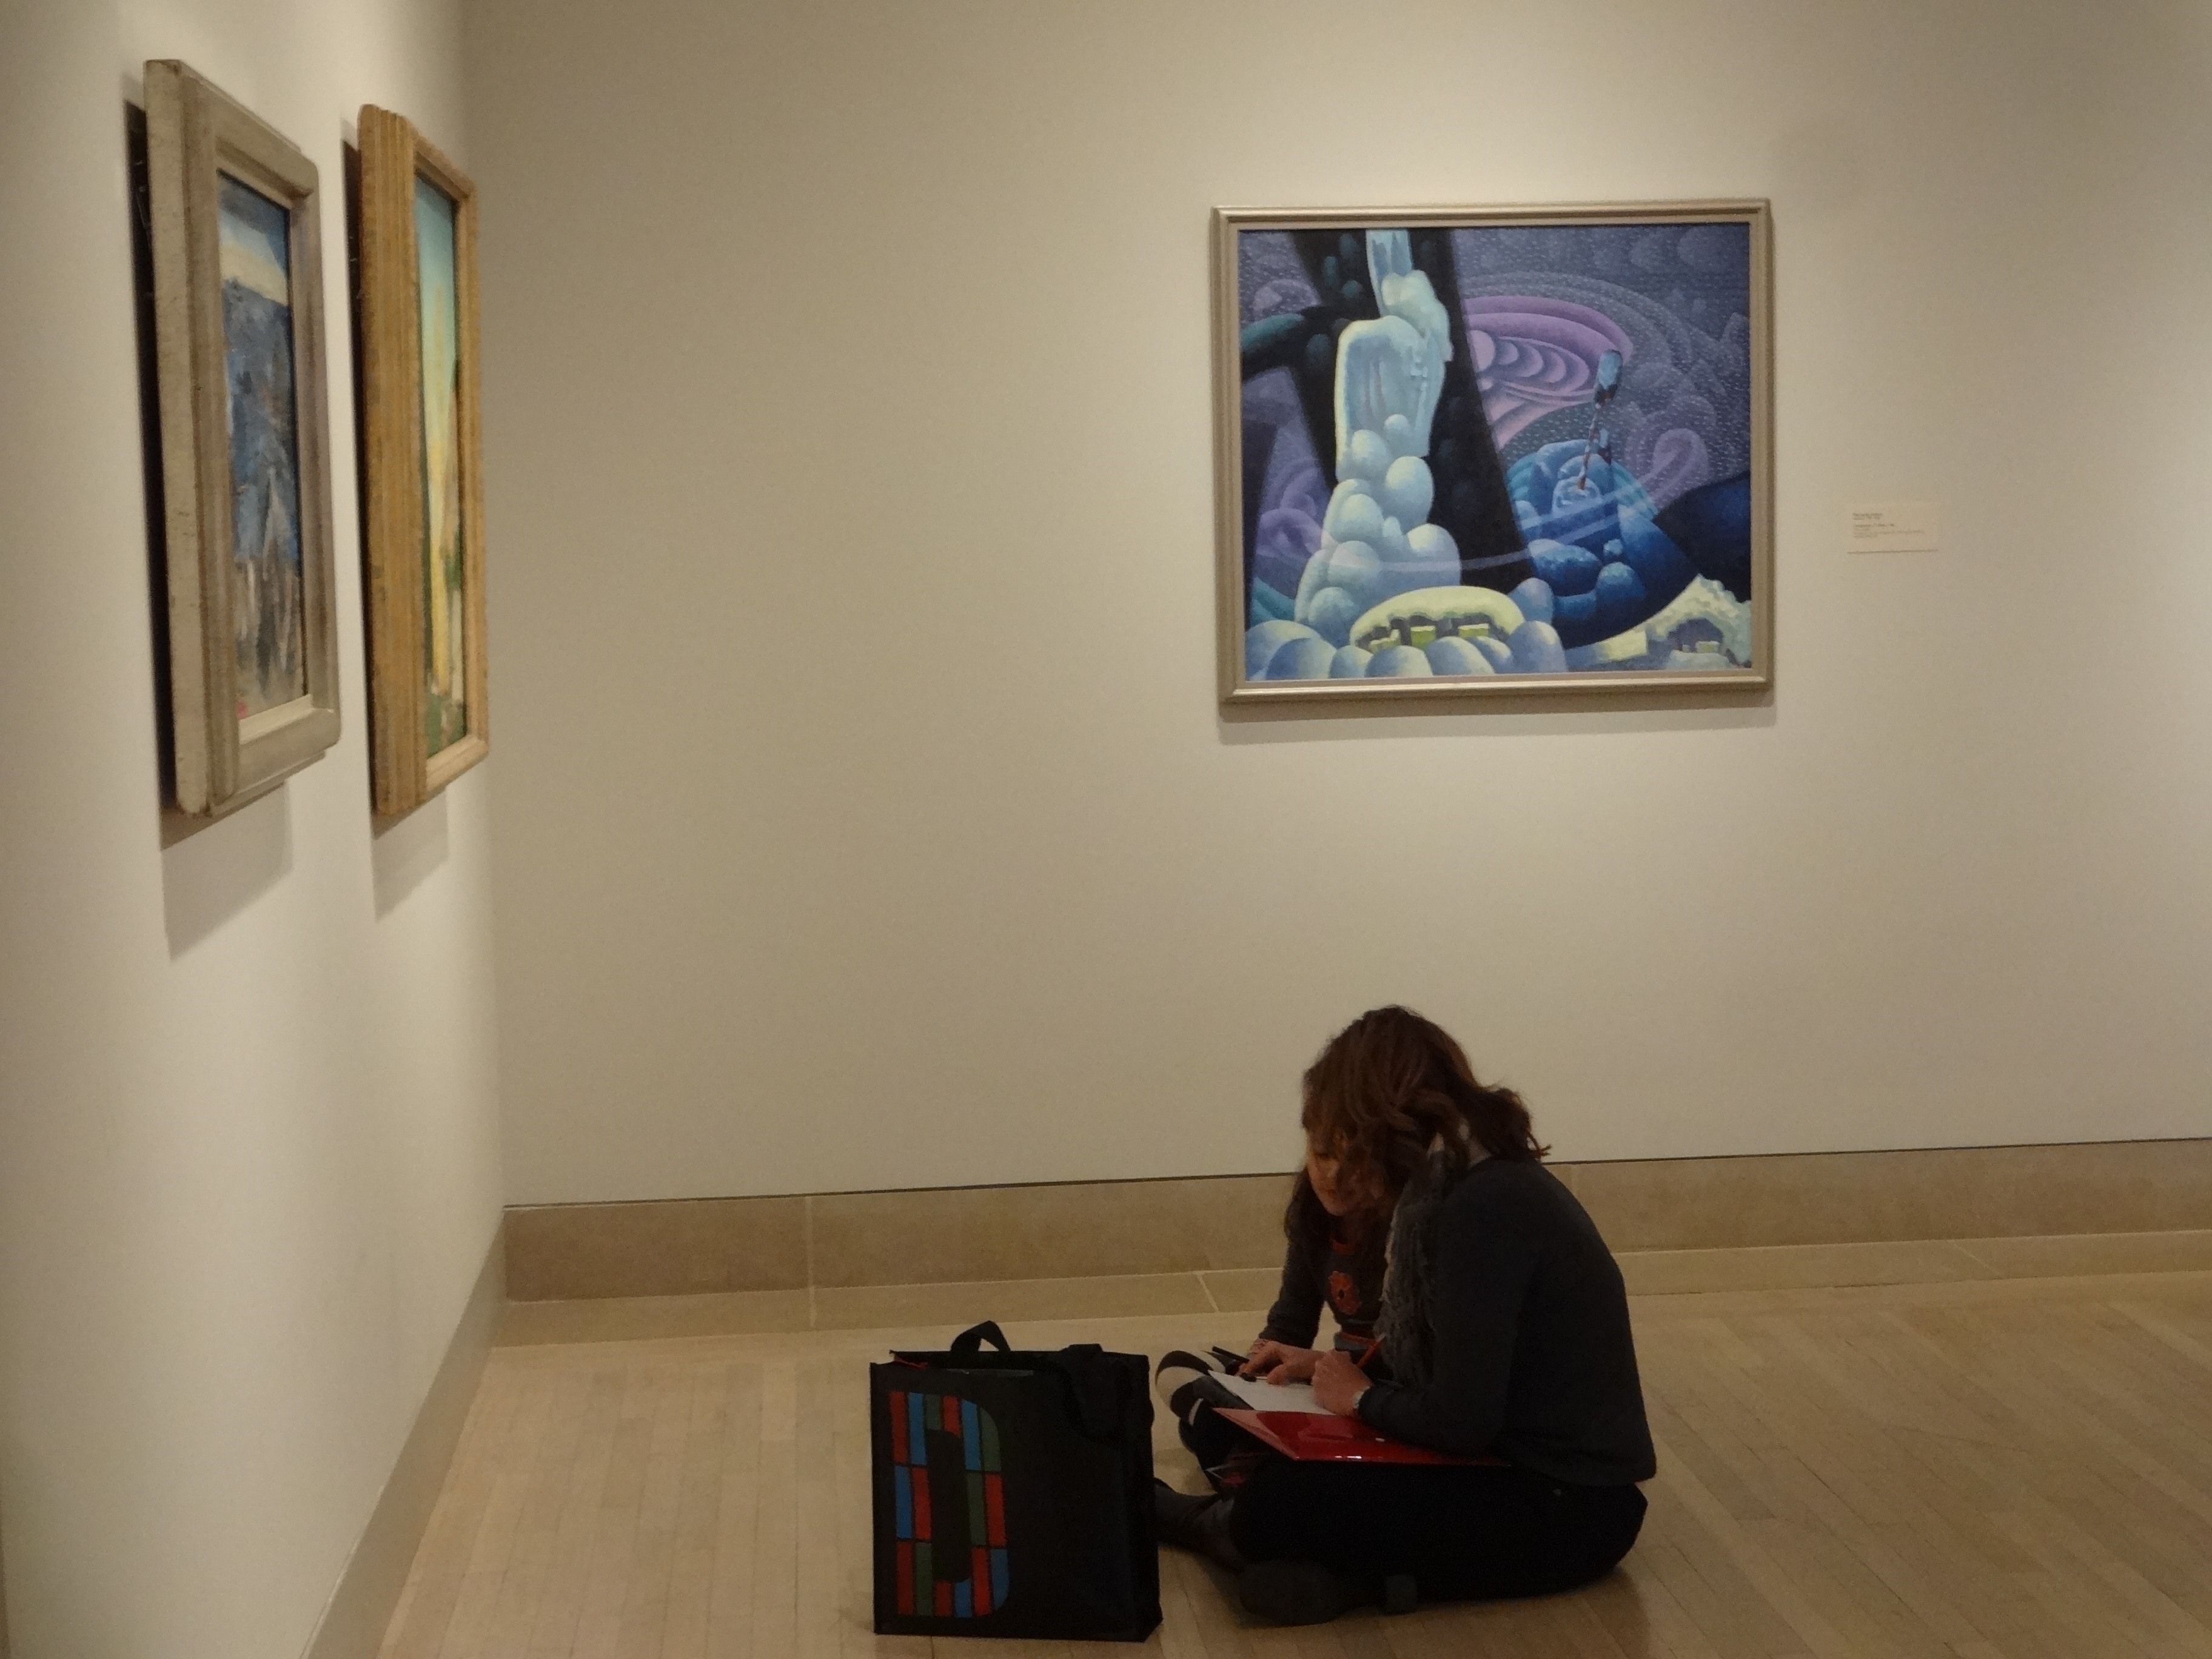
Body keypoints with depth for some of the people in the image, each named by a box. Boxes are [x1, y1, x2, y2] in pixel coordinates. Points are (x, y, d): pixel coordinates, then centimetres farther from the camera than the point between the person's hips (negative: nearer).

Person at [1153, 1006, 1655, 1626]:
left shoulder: (1483, 1208, -21)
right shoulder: (1456, 1184, 7)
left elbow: (1460, 1422, -23)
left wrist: (1362, 1396, -5)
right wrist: (1333, 1365, 16)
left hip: (1568, 1507, -10)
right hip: (1521, 1465, 10)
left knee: (1276, 1506, -18)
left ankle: (1219, 1525, 10)